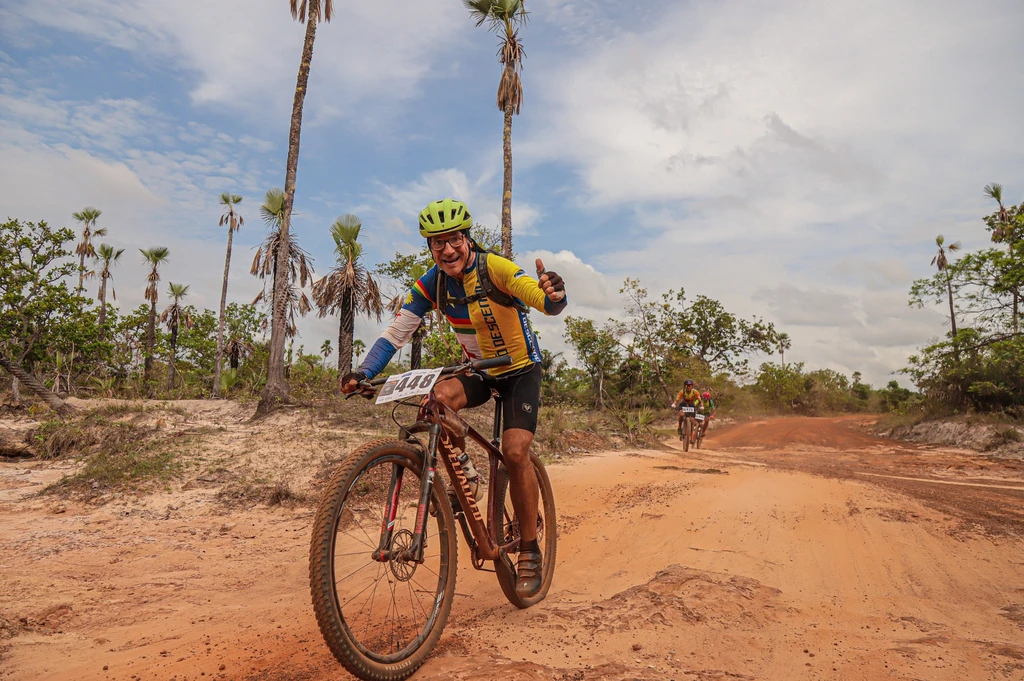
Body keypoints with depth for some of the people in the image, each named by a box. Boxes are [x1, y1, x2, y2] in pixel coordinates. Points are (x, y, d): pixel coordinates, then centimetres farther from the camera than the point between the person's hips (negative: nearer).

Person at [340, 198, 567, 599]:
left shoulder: (495, 269, -22)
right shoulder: (431, 284, -10)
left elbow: (550, 305, -33)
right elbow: (396, 333, -12)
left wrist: (554, 294, -58)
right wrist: (363, 373, -26)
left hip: (521, 370, -3)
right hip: (480, 371, 4)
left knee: (515, 452, -19)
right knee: (439, 396, -29)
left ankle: (530, 552, 0)